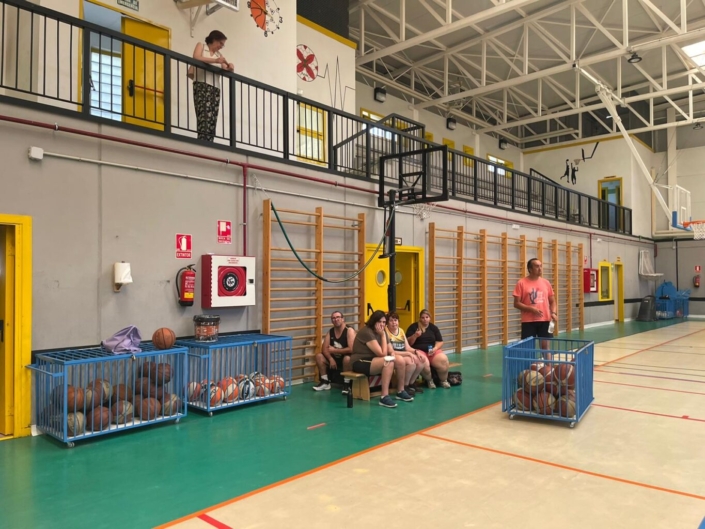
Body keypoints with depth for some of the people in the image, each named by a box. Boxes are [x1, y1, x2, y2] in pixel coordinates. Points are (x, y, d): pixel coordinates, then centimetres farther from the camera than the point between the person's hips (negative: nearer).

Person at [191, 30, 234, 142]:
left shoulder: (219, 54, 27)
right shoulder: (201, 45, 14)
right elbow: (196, 58, -5)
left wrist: (230, 68, -3)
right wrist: (215, 60, -14)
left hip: (215, 88, 5)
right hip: (202, 85, -5)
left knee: (212, 119, -8)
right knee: (205, 116, -23)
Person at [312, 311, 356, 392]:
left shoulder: (349, 331, -17)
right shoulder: (330, 331, 2)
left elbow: (351, 349, -28)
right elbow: (324, 349, -4)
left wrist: (334, 350, -19)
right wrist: (331, 359, -23)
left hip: (346, 359, -6)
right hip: (335, 359, 6)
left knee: (347, 359, -38)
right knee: (319, 356, -11)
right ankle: (325, 382, -2)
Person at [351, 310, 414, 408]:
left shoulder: (381, 331, 6)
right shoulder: (367, 332, -21)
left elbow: (391, 351, 7)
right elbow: (382, 354, -22)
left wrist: (393, 356, -15)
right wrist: (383, 335, -17)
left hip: (373, 361, 9)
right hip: (360, 363, -9)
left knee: (400, 361, -7)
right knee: (388, 361, -30)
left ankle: (400, 392, 12)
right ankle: (384, 397, -32)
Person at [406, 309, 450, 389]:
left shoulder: (433, 327, 13)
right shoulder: (413, 327, 4)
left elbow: (440, 342, 10)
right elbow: (408, 343, 0)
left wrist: (435, 348, -9)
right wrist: (415, 336, -18)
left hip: (432, 350, 3)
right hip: (418, 350, -3)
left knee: (443, 360, -28)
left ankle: (444, 380, 0)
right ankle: (429, 380, -7)